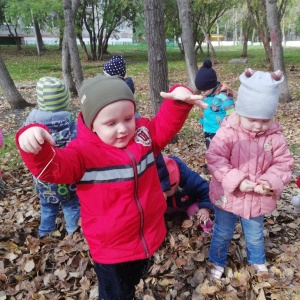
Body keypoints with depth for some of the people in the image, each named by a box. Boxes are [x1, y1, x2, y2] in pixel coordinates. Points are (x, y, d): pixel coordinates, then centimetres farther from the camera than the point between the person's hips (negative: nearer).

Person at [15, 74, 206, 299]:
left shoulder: (143, 133, -6)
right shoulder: (84, 151, -22)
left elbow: (166, 124, 0)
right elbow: (53, 167, -33)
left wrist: (179, 99, -19)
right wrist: (36, 148, -55)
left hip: (147, 237, 5)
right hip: (111, 247, -4)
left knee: (134, 281, 34)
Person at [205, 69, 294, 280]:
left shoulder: (275, 136, -11)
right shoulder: (227, 132, -21)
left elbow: (284, 163, -5)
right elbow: (214, 158, -25)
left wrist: (272, 181, -24)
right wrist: (236, 181, -31)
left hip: (258, 199, 3)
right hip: (228, 196, -2)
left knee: (255, 234, 26)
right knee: (223, 233, 19)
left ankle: (258, 260, 55)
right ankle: (218, 262, 44)